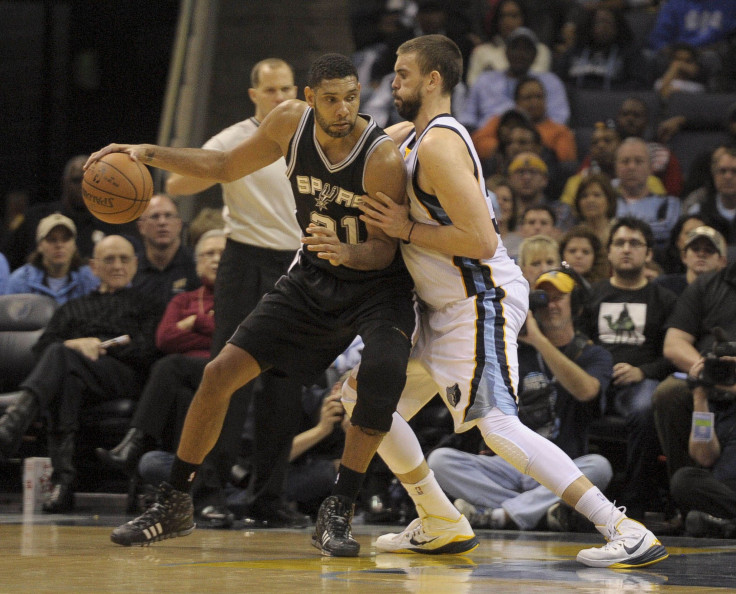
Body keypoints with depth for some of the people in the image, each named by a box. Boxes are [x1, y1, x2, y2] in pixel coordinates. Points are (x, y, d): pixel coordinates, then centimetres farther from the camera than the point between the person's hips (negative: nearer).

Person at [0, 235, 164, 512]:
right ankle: (63, 477, -51)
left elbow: (148, 352, 8)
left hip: (122, 376, -3)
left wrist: (98, 345, 0)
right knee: (67, 382, -39)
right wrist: (76, 344, -4)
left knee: (60, 355, -35)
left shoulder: (146, 307, 27)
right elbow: (41, 347, 17)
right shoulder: (72, 308, 35)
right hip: (69, 374, 3)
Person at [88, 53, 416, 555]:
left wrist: (347, 252, -43)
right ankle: (174, 504, 12)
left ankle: (338, 512, -19)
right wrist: (150, 154, -5)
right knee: (221, 372, -4)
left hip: (377, 283, -4)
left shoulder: (383, 159, -27)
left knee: (383, 374, -33)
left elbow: (385, 248, -21)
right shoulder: (291, 122, -12)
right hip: (313, 278, 5)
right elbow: (226, 166, 5)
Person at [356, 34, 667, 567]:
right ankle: (440, 525, 20)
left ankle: (629, 533, -23)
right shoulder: (406, 135, 12)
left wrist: (407, 229, -17)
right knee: (363, 395, 14)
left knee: (499, 427, -21)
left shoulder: (439, 144, -19)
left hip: (482, 301, -11)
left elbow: (481, 241, -26)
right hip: (447, 309, 11)